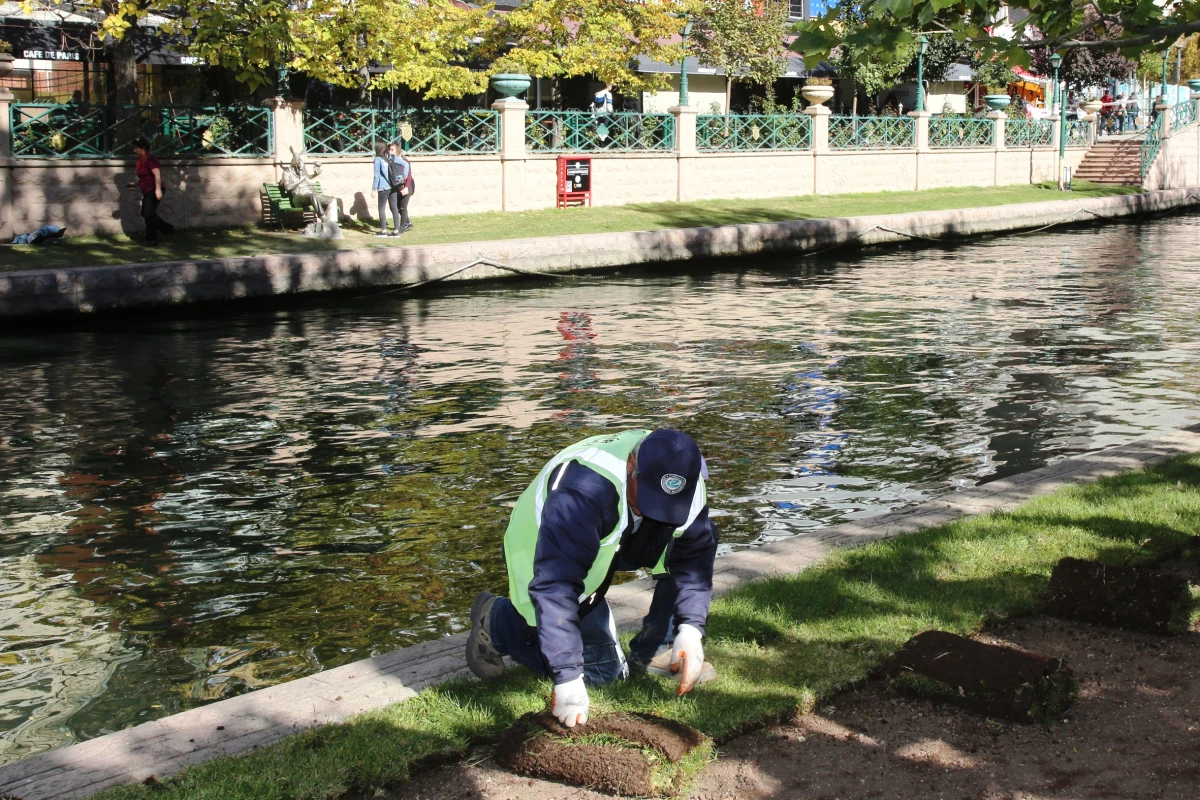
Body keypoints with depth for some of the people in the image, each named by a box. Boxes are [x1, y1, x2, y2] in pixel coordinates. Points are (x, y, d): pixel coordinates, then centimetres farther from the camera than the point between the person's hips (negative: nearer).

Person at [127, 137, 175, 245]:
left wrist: (158, 189, -32)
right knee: (145, 213, 14)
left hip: (153, 191, -10)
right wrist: (135, 184, 13)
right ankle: (168, 229, 23)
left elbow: (157, 174, -24)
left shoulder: (150, 159, -14)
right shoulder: (141, 160, 14)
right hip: (147, 191, 10)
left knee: (148, 213, -13)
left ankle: (152, 239, -3)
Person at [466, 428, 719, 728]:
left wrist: (690, 628, -29)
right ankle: (495, 622, 10)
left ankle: (655, 650, -1)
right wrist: (568, 677, -45)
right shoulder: (583, 489, -42)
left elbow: (694, 553, -16)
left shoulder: (682, 479, -24)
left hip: (614, 542, 6)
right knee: (603, 670, -7)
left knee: (700, 537, -15)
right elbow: (555, 584, -43)